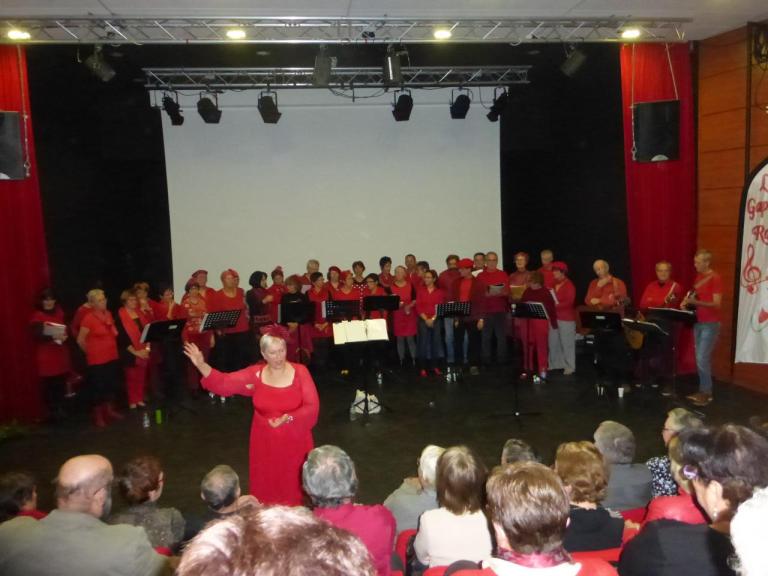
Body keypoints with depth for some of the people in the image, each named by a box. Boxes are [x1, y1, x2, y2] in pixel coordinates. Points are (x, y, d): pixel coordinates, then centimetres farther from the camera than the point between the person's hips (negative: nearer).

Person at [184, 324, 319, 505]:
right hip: (266, 443, 2)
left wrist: (289, 418, -29)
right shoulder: (255, 374, -3)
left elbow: (312, 407, -13)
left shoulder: (300, 372, -10)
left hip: (294, 442, -2)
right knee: (267, 490, 12)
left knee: (294, 489, 10)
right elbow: (223, 382, -7)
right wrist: (201, 365, -21)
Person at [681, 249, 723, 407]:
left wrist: (694, 302, -28)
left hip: (710, 324, -8)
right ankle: (703, 390, 18)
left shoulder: (715, 278, -14)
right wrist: (687, 301, -1)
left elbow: (716, 304, -19)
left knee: (702, 359, -9)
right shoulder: (698, 277, 11)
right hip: (698, 322, 8)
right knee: (701, 359, 11)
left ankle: (706, 393, 0)